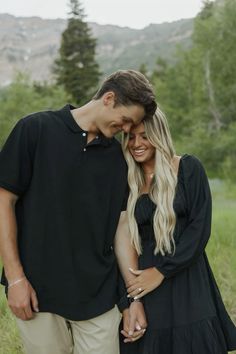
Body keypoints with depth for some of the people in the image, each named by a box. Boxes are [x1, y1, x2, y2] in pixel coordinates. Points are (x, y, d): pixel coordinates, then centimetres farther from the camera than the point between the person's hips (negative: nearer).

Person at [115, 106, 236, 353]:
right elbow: (123, 242, 4)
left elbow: (200, 228, -7)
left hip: (187, 281, -2)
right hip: (143, 289, 2)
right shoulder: (126, 183, 7)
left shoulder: (189, 169, 0)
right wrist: (128, 304, -3)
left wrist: (161, 272, -13)